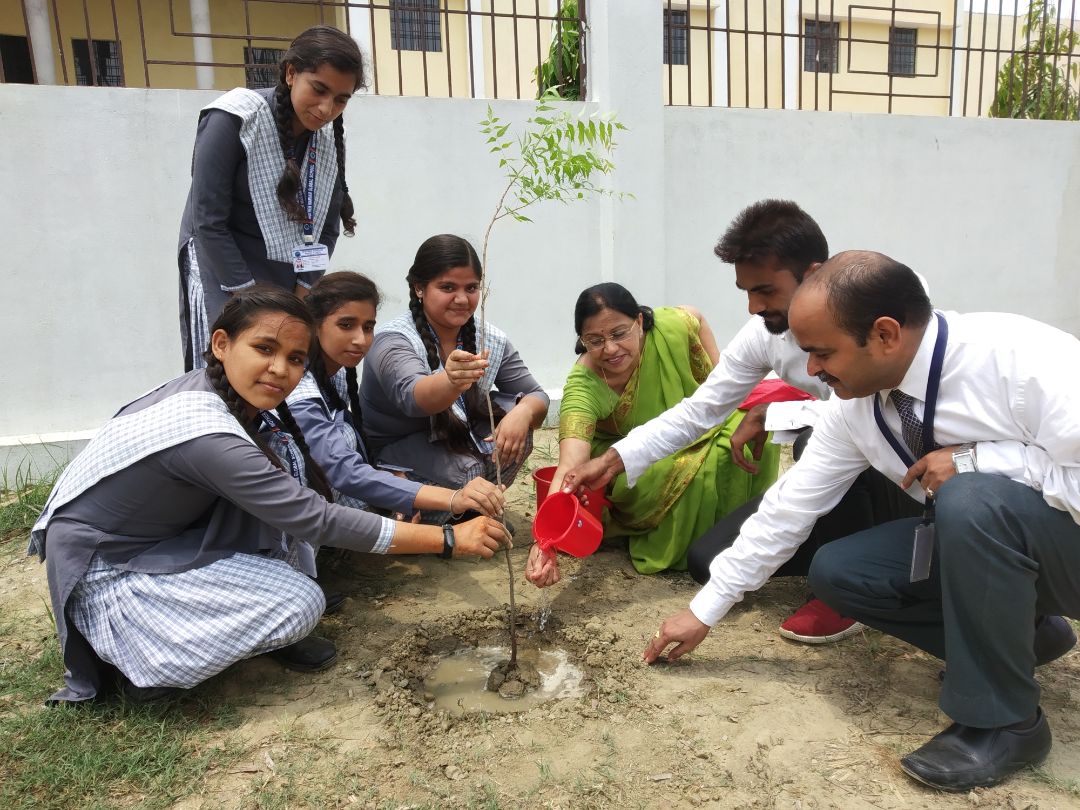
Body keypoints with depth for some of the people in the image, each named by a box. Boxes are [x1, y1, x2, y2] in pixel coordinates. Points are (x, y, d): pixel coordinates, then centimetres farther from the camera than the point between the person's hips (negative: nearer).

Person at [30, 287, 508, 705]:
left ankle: (269, 629, 5)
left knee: (283, 466, -4)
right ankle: (143, 659, 0)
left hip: (151, 534, 8)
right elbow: (318, 521, -29)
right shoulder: (210, 438, -33)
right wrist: (448, 540, -26)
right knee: (302, 604, -18)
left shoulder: (208, 389, -9)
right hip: (104, 575, -8)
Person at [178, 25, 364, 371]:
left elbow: (327, 227, 5)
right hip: (224, 278, -4)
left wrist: (303, 293, -4)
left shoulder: (331, 138, 0)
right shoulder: (233, 119, -15)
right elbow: (209, 223, -17)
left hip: (291, 285, 5)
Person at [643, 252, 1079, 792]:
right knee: (837, 572, -9)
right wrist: (704, 611, -3)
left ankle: (1004, 722, -15)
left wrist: (972, 460, -30)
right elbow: (790, 507, -6)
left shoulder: (1021, 359, -30)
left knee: (971, 500, -35)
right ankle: (1020, 633, 8)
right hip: (980, 536, 6)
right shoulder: (855, 407, -11)